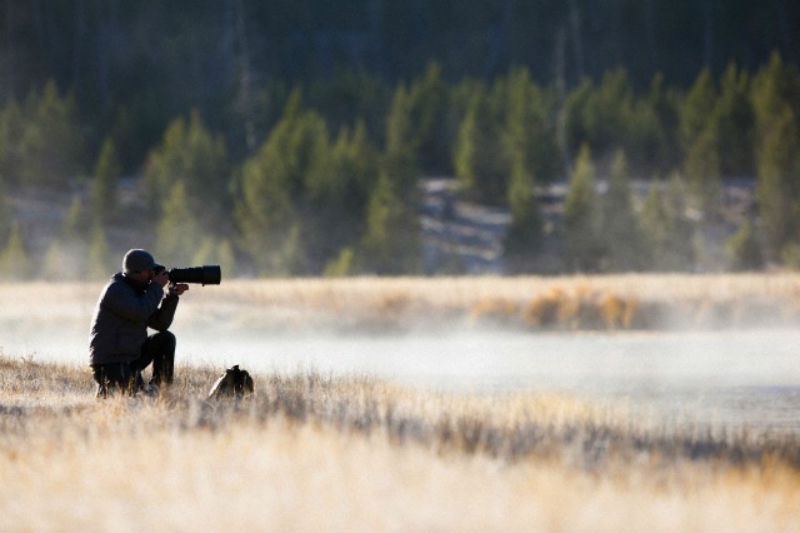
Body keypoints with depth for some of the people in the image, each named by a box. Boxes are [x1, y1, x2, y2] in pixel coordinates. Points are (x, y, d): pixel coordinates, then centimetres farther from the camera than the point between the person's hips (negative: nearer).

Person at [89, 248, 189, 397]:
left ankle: (159, 388, 0)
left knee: (166, 338, 0)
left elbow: (161, 324, 12)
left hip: (130, 359, 9)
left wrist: (172, 295, -1)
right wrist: (157, 287, -15)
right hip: (109, 366, -9)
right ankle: (106, 388, 1)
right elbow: (140, 313, -26)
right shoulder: (116, 290, -14)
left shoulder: (137, 291, 14)